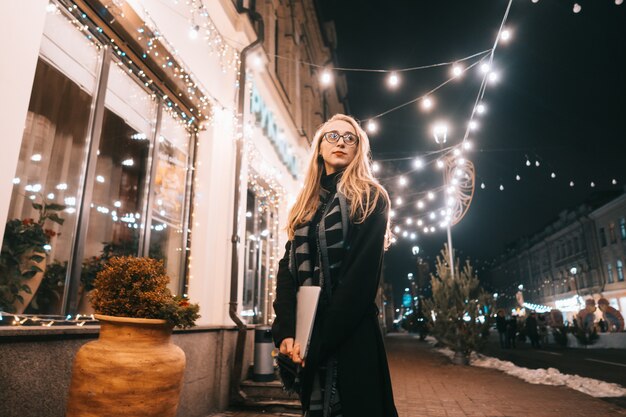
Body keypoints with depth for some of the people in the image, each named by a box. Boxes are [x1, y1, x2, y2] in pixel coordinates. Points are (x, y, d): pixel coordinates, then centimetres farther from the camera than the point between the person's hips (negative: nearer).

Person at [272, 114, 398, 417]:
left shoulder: (370, 199, -3)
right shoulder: (305, 205, 14)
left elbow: (363, 273, -13)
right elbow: (287, 269, 4)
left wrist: (319, 340, -17)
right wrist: (286, 331, -10)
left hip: (351, 335, -5)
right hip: (307, 338, 5)